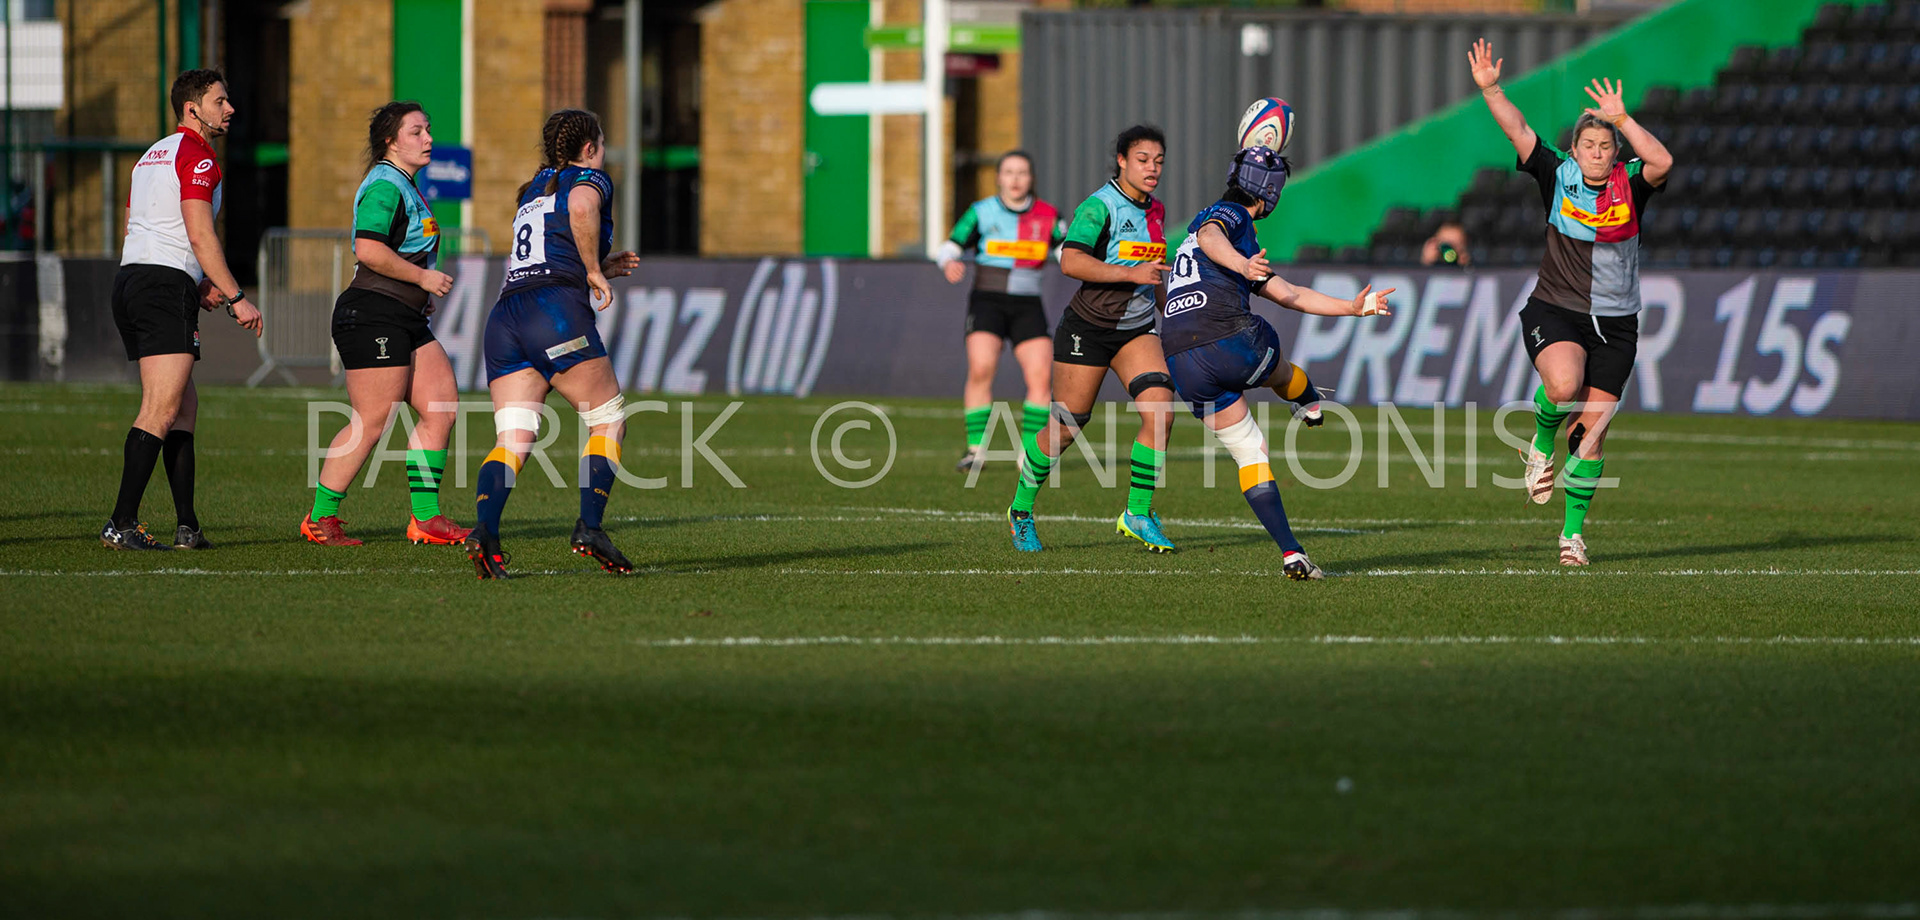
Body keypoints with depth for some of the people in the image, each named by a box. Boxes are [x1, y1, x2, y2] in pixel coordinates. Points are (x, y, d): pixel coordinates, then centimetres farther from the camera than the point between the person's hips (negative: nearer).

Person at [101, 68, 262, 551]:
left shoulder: (151, 157, 22)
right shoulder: (196, 155, -7)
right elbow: (200, 235, -15)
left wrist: (199, 282, 24)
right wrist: (236, 297, -12)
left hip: (130, 277, 10)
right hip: (167, 285, -10)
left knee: (184, 405, 12)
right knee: (162, 410, -13)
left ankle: (187, 525, 8)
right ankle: (121, 524, -19)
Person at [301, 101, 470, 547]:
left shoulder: (404, 186, 19)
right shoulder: (385, 185, -13)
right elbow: (368, 251, -24)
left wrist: (421, 294, 19)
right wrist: (423, 278, -16)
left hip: (406, 320, 10)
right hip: (372, 317, -10)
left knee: (441, 410, 5)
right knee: (372, 423, -9)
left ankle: (425, 517, 8)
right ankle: (320, 518, 0)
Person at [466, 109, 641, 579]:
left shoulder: (533, 192, 32)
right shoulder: (589, 179, 9)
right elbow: (581, 209, -17)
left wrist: (603, 269, 34)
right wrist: (595, 271, -6)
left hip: (504, 317, 6)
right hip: (558, 315, -6)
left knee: (512, 440, -5)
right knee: (609, 421, 6)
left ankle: (485, 531, -28)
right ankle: (590, 527, -8)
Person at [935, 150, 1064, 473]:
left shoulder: (1047, 216, 6)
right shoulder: (981, 212, 2)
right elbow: (949, 248, 4)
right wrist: (949, 263, -19)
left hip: (1027, 307, 2)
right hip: (987, 302, -2)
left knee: (1040, 375, -12)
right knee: (981, 370, -19)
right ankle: (975, 448, -11)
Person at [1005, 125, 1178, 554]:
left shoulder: (1155, 211, 7)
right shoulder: (1100, 206, -17)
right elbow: (1071, 261, -30)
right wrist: (1131, 273, -34)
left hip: (1136, 330, 6)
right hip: (1087, 327, -6)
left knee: (1160, 409, -15)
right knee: (1066, 428, 1)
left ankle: (1138, 513, -3)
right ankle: (1021, 510, 23)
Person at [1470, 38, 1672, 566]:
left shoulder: (1630, 186, -2)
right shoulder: (1558, 178, 0)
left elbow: (1662, 163, -22)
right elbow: (1518, 132, -8)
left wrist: (1621, 119, -27)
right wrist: (1490, 89, -21)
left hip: (1614, 324, 1)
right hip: (1554, 311, -1)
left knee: (1592, 431, -2)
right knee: (1564, 384, -33)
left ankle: (1573, 530, 13)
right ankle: (1542, 443, 2)